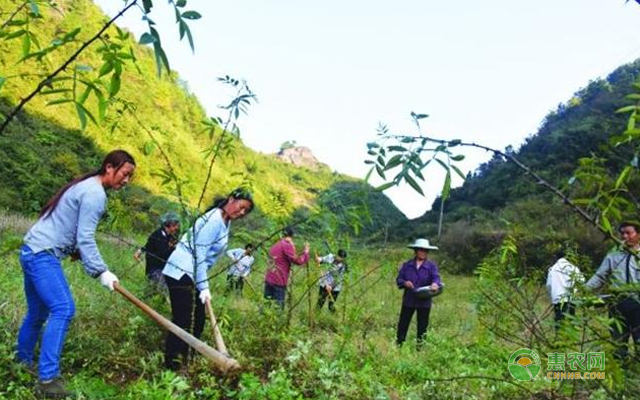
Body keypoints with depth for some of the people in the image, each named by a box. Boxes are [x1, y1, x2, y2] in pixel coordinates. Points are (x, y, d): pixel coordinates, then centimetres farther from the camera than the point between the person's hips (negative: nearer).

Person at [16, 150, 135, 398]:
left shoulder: (86, 185, 16)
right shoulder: (95, 193, -16)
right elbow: (85, 239, -20)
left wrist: (75, 250, 11)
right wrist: (101, 271, -19)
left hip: (33, 251, 11)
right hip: (43, 254, -11)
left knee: (38, 313, 17)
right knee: (63, 309, -19)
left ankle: (23, 362, 32)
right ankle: (48, 379, -21)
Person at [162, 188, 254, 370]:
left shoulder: (225, 222, 12)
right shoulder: (214, 219, -18)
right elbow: (199, 253, -21)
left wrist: (203, 285, 10)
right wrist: (204, 287, -21)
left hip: (192, 275, 10)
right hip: (181, 273, -10)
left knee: (198, 321, 12)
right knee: (183, 323, -11)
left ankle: (185, 361, 23)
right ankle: (172, 367, -6)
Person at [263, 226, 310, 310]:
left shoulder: (277, 245, 16)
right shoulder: (287, 245, -11)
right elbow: (297, 261, -17)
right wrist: (306, 252, -3)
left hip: (268, 279, 8)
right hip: (279, 281, -8)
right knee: (278, 306, -2)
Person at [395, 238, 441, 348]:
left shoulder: (431, 266, -2)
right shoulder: (407, 265, 3)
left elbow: (436, 277, -19)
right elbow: (398, 279, 3)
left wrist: (435, 284, -42)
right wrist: (404, 283, -20)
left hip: (424, 301, -1)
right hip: (408, 300, 1)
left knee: (422, 327, 11)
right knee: (403, 324, 8)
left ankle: (420, 347, 25)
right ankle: (398, 345, 20)